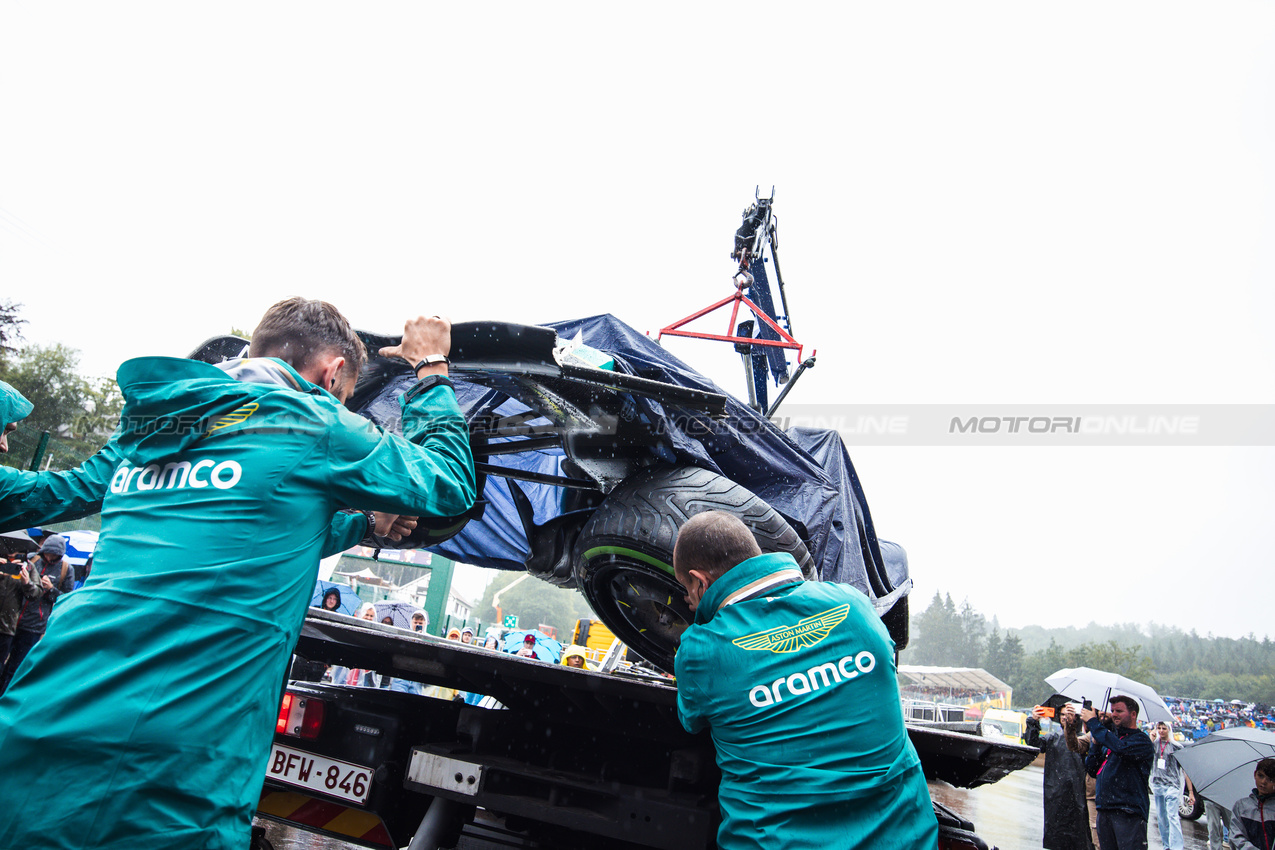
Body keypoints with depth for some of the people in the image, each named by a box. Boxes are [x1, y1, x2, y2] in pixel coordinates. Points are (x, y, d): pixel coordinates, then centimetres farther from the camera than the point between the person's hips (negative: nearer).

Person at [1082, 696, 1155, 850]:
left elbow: (1121, 747, -25)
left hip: (1129, 813, -7)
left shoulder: (1141, 740, -2)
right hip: (1104, 811, 7)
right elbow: (1091, 768, 15)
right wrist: (1096, 741, 1)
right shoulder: (1110, 737, 19)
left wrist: (1093, 723, -16)